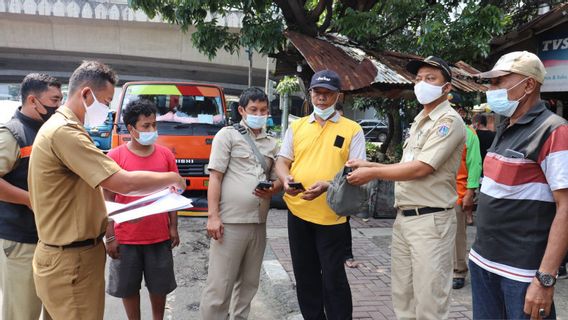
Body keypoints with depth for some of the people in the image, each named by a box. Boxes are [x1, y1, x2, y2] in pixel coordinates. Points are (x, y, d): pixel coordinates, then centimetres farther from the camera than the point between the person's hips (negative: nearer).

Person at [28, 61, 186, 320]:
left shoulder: (59, 126, 13)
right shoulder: (65, 132, -22)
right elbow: (124, 183, -26)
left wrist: (109, 208, 9)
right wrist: (171, 178, -12)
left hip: (72, 254, 10)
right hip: (71, 261, -10)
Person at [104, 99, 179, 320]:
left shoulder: (165, 155, 0)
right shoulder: (115, 157, -8)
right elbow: (108, 200, -5)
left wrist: (173, 227, 4)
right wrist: (110, 237, -7)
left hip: (159, 236, 2)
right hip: (126, 237, -2)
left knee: (160, 286, 15)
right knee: (128, 287, 13)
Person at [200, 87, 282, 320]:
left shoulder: (272, 143, 15)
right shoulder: (227, 135, 0)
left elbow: (277, 178, 20)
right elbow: (215, 178, -6)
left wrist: (272, 189, -5)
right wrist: (213, 216, -14)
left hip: (258, 223, 6)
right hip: (230, 221, -6)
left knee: (249, 283, 15)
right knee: (219, 285, -2)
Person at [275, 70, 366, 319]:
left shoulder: (352, 130, -1)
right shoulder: (296, 126, 10)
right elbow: (283, 161, 10)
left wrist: (327, 185, -24)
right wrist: (286, 179, -13)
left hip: (331, 214, -4)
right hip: (298, 210, 4)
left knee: (333, 277, 3)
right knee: (305, 275, 15)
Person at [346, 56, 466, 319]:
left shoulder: (449, 121, -12)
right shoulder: (419, 121, 18)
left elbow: (420, 168, -19)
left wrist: (372, 173, -11)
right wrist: (370, 165, 8)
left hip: (430, 220, -9)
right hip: (404, 217, 9)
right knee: (402, 297, 15)